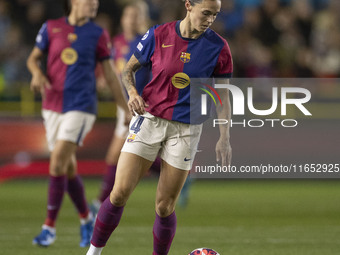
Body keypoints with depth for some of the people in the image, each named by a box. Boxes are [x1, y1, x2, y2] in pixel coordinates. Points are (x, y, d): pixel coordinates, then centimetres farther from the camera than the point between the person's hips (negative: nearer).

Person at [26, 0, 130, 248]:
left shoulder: (98, 34, 1)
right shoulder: (51, 28, 5)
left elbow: (110, 76, 5)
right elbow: (33, 58, 14)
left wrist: (127, 111, 6)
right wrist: (37, 73, -10)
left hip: (81, 107, -3)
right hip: (53, 106, 3)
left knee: (58, 162, -15)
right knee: (68, 168, 10)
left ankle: (49, 227, -9)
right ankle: (86, 218, 31)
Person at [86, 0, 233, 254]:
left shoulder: (218, 47, -5)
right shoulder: (158, 35, -5)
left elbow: (222, 94, 4)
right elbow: (129, 69, 9)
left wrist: (224, 138, -2)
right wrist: (133, 93, -12)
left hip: (186, 129, 0)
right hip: (149, 119, 0)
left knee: (165, 207, -2)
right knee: (120, 193, -9)